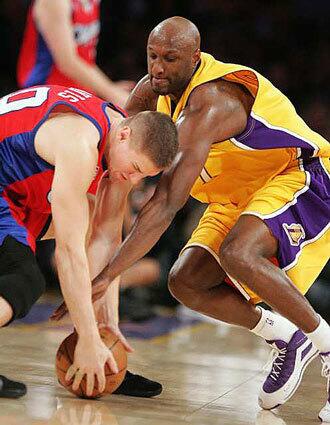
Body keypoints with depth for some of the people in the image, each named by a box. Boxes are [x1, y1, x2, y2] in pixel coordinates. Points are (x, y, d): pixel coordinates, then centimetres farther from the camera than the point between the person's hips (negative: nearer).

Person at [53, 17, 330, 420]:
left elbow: (165, 205, -40)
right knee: (186, 282, -8)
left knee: (238, 254, -36)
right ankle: (286, 340, 10)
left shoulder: (209, 103, -33)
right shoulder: (154, 89, -5)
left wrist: (105, 276, -42)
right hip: (238, 197, 9)